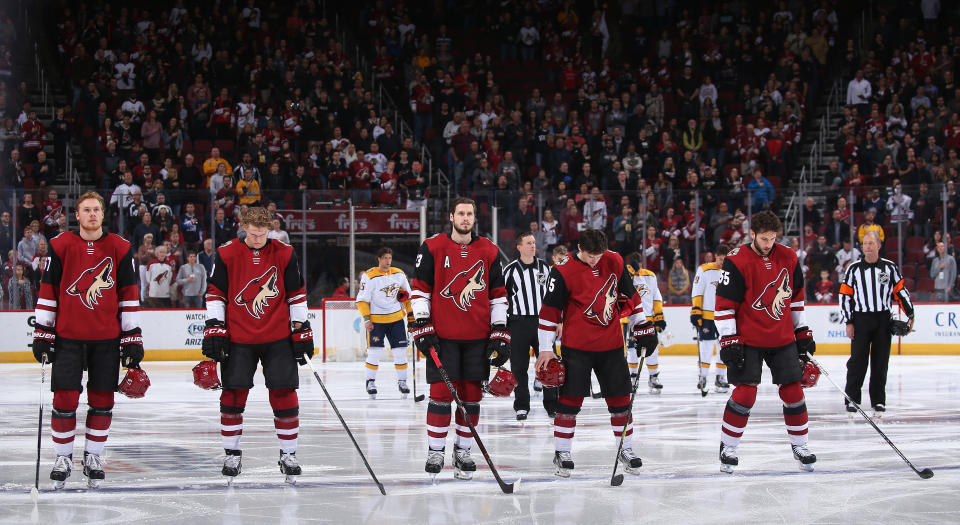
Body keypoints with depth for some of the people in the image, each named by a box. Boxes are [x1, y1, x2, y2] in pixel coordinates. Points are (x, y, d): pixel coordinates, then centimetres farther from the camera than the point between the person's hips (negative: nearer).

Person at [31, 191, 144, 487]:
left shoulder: (119, 249, 3)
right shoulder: (61, 246, 1)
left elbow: (129, 295, 6)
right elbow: (47, 293, 4)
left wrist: (133, 339, 3)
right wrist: (42, 334, 1)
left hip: (107, 339, 1)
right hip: (68, 337, -1)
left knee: (102, 399, 5)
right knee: (65, 398, -4)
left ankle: (93, 457, 18)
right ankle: (63, 458, 9)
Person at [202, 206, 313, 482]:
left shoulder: (284, 254, 0)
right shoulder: (226, 255, -3)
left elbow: (296, 294, 6)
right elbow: (215, 293, 2)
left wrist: (301, 332, 4)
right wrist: (214, 330, -4)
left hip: (278, 338, 0)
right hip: (238, 338, 0)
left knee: (284, 394, -2)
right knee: (233, 394, 0)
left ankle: (288, 454, 10)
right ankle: (232, 454, 12)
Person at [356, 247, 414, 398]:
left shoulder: (399, 274, 3)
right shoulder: (369, 276, -12)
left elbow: (407, 295, 15)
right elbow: (362, 299, -9)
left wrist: (411, 315, 13)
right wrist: (366, 318, -15)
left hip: (396, 318, 4)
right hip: (376, 319, -4)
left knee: (400, 350, 3)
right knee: (375, 350, -8)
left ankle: (402, 381, 16)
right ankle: (370, 382, 6)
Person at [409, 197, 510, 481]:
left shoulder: (489, 252, 7)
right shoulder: (432, 248, 0)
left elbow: (498, 295, 10)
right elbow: (419, 290, 1)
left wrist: (500, 335, 5)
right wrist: (422, 328, -5)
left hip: (477, 338, 3)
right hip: (442, 335, -2)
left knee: (472, 394, 4)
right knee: (441, 392, -5)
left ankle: (463, 452, 16)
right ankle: (435, 452, 5)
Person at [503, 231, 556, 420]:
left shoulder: (544, 267, 8)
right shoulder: (510, 270, -3)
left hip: (542, 321, 2)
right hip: (518, 323, -2)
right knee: (519, 367, 1)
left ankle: (552, 405, 12)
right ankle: (521, 406, 11)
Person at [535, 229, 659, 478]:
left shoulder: (615, 262, 0)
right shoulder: (563, 272, -13)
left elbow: (629, 296, 12)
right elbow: (550, 311, -9)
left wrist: (643, 327, 11)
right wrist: (546, 349, -10)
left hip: (611, 344, 4)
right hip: (576, 346, -4)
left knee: (619, 397, 7)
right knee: (570, 398, -2)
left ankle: (625, 448, 20)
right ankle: (562, 452, 8)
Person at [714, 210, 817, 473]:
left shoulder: (788, 258, 3)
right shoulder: (736, 261, -13)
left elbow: (796, 296, 14)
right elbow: (724, 304, -12)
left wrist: (803, 332, 14)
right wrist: (729, 341, -16)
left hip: (782, 338, 5)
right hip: (748, 340, -5)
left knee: (792, 390, 4)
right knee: (745, 392, -10)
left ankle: (799, 445, 18)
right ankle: (727, 448, 3)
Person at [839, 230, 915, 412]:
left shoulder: (890, 267, 4)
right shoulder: (854, 269, 2)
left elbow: (900, 291, 9)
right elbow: (845, 296, 3)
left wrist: (910, 314, 3)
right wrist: (848, 322, -2)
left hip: (883, 320, 1)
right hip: (860, 319, -1)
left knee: (880, 361, 4)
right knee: (858, 361, -5)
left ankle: (878, 400, 12)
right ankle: (851, 399, 1)